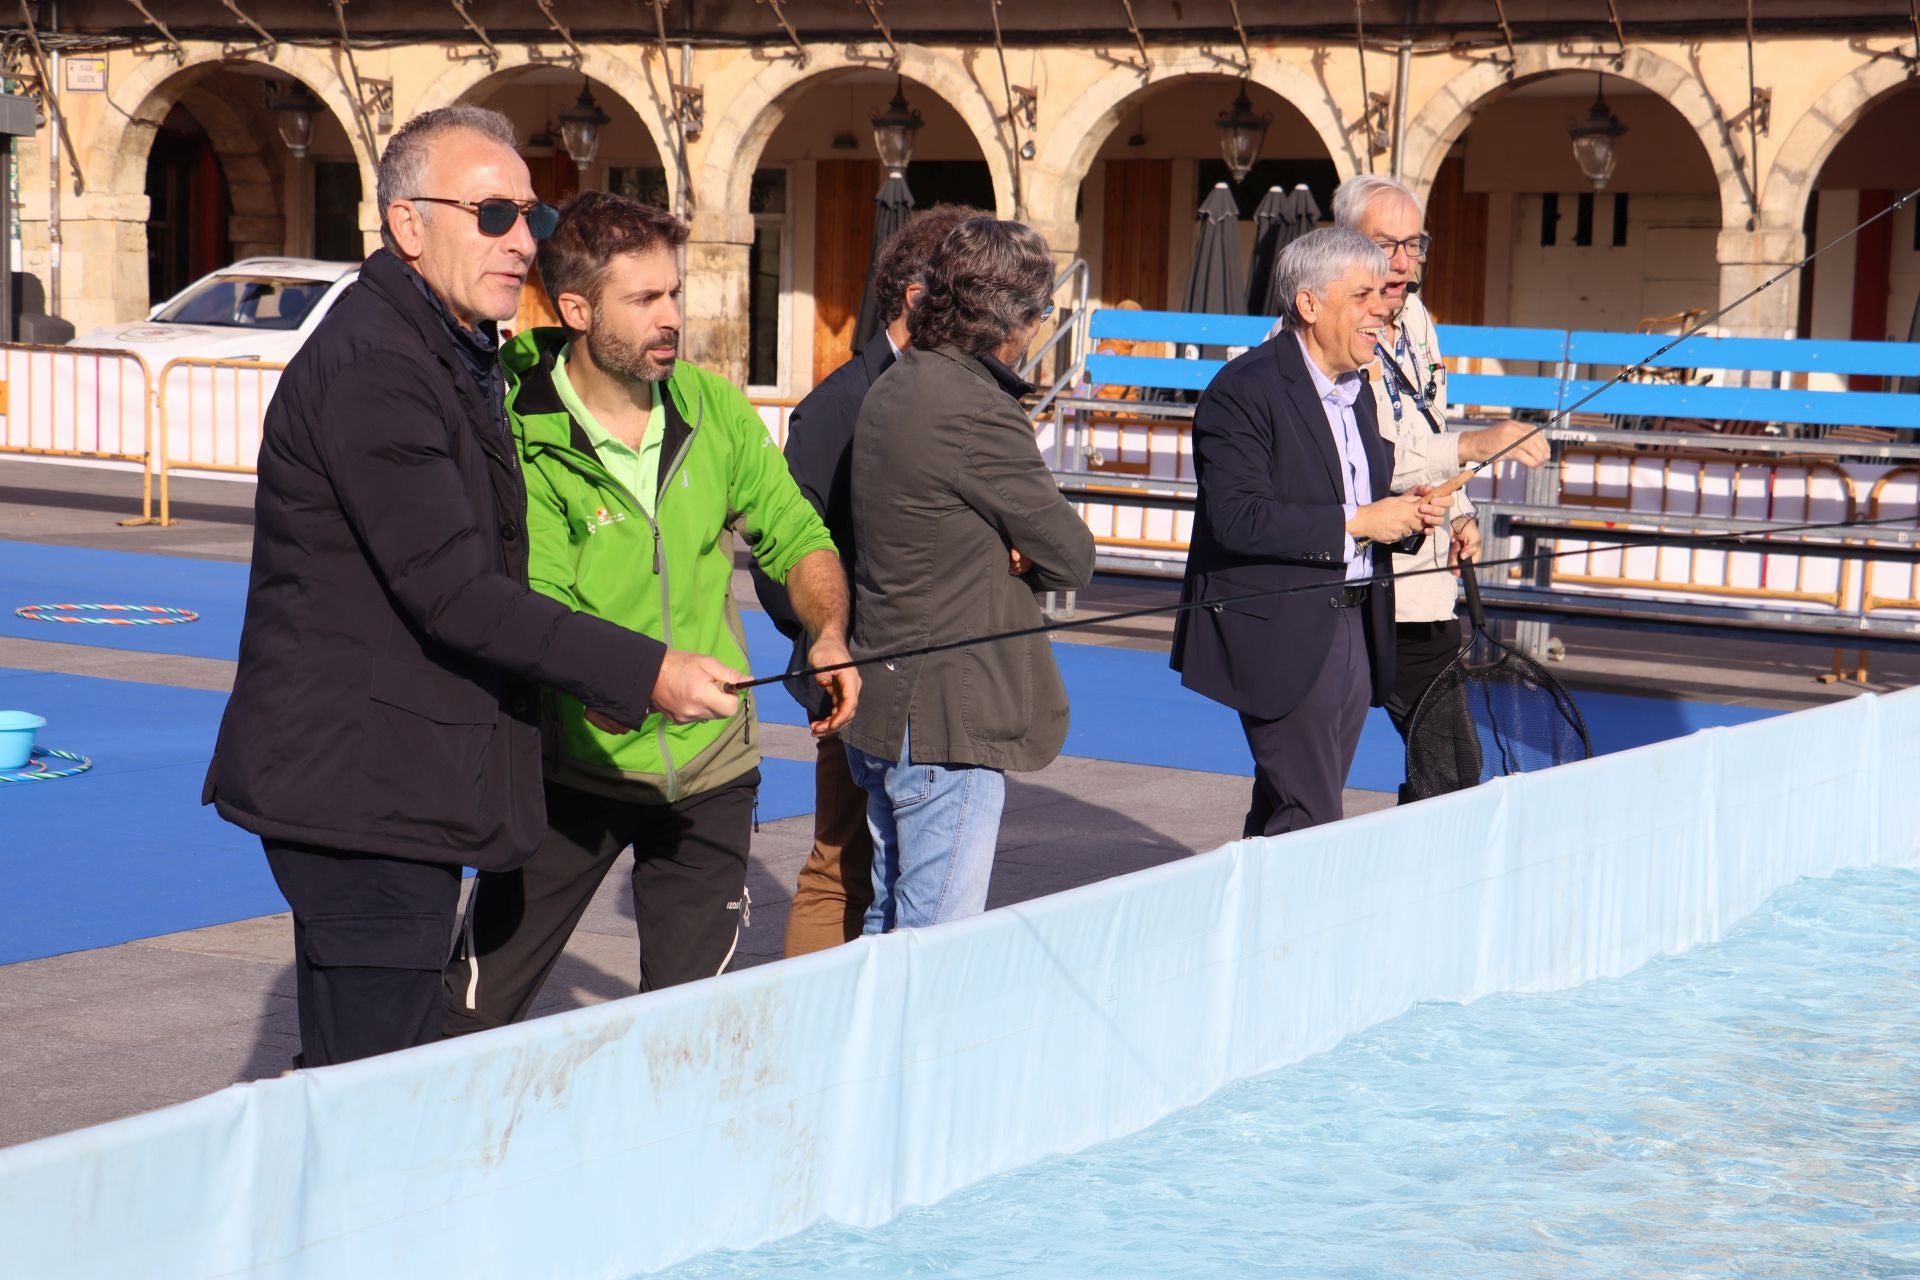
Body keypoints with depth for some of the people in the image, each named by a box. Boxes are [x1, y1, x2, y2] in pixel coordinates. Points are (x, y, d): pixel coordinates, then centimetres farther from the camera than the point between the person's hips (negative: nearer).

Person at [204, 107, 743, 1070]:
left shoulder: (457, 356, 17)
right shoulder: (373, 366, -17)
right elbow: (452, 592, -23)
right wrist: (643, 673, -22)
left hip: (400, 786, 11)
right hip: (360, 787, -11)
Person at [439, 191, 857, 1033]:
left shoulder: (714, 409, -1)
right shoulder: (521, 441, -15)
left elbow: (798, 539, 7)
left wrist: (828, 633, -13)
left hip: (709, 769, 3)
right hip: (573, 772, -3)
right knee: (473, 1021, 3)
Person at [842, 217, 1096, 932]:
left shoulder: (891, 390, 11)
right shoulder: (978, 410, -19)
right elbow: (1073, 559, -13)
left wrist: (1008, 549, -4)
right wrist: (1024, 556, 6)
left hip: (886, 708, 10)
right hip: (949, 719, -10)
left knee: (887, 926, 18)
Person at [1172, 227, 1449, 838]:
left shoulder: (1358, 390, 16)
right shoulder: (1244, 390, -12)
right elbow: (1238, 518, -23)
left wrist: (1403, 515, 0)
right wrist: (1357, 523, -21)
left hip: (1353, 630, 8)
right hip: (1282, 635, -8)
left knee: (1282, 821, 13)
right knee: (1306, 821, -8)